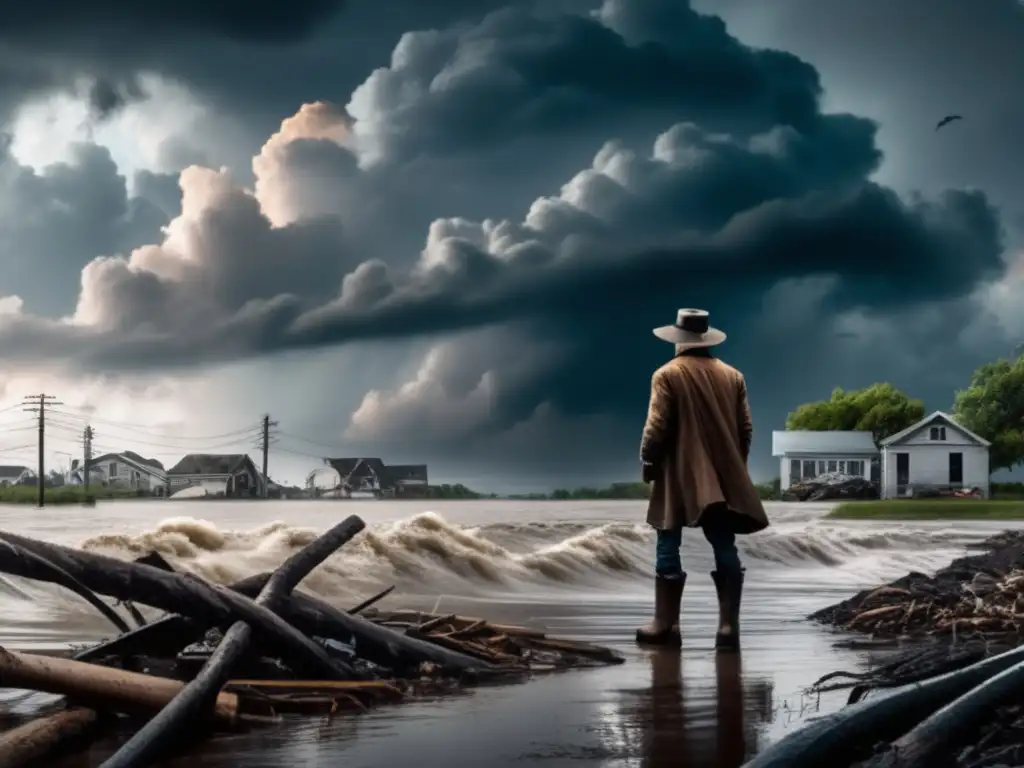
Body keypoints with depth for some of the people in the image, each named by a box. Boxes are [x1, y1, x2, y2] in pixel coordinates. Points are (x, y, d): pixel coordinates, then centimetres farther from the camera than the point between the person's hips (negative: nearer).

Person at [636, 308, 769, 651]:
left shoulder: (668, 375, -6)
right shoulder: (732, 375, 8)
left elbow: (657, 427, -11)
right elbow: (745, 428, 10)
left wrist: (648, 463, 2)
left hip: (679, 475, -4)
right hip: (723, 477, 4)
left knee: (669, 548, 3)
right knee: (725, 549, 4)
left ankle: (666, 624, 4)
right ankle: (728, 625, -2)